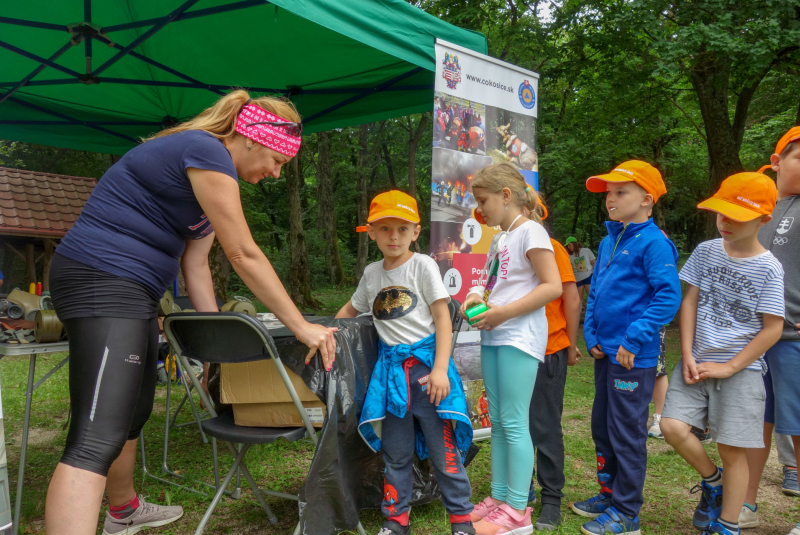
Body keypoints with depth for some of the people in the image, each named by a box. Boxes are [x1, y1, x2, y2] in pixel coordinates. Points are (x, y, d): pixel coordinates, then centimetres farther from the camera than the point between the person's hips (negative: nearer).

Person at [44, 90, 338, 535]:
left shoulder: (213, 174, 16)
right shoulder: (206, 151, -16)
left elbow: (196, 262, 15)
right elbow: (244, 255, -18)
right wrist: (301, 327, -13)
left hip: (134, 295, 11)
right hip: (102, 281, -11)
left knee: (134, 411, 23)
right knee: (98, 436, -19)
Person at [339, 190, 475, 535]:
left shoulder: (422, 265, -3)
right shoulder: (372, 273, 11)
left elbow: (443, 319, -7)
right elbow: (351, 309, 28)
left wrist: (440, 369, -14)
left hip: (426, 363, -4)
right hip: (391, 367, 4)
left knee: (443, 448, 0)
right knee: (395, 452, 11)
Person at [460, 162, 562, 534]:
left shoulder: (530, 232, -9)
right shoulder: (499, 239, 17)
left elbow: (552, 286, -17)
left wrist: (504, 312, -20)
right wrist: (478, 297, 4)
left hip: (519, 337, -9)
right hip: (493, 337, 9)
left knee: (513, 422, -5)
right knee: (497, 421, 12)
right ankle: (499, 497, 22)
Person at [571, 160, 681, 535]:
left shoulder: (653, 243, -13)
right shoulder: (608, 242, 11)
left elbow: (669, 297, -20)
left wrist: (634, 340, -21)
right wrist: (591, 336, 6)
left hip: (633, 358, -8)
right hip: (605, 353, 8)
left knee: (627, 434, 3)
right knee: (602, 427, 18)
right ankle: (609, 494, 35)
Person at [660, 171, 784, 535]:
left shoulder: (768, 268, -7)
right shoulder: (706, 252, 3)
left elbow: (772, 328, -7)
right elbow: (689, 302, 5)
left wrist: (728, 368, -10)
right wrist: (688, 356, -3)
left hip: (740, 371, -3)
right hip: (697, 364, 3)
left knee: (731, 450, 2)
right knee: (672, 426, -9)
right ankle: (712, 480, 19)